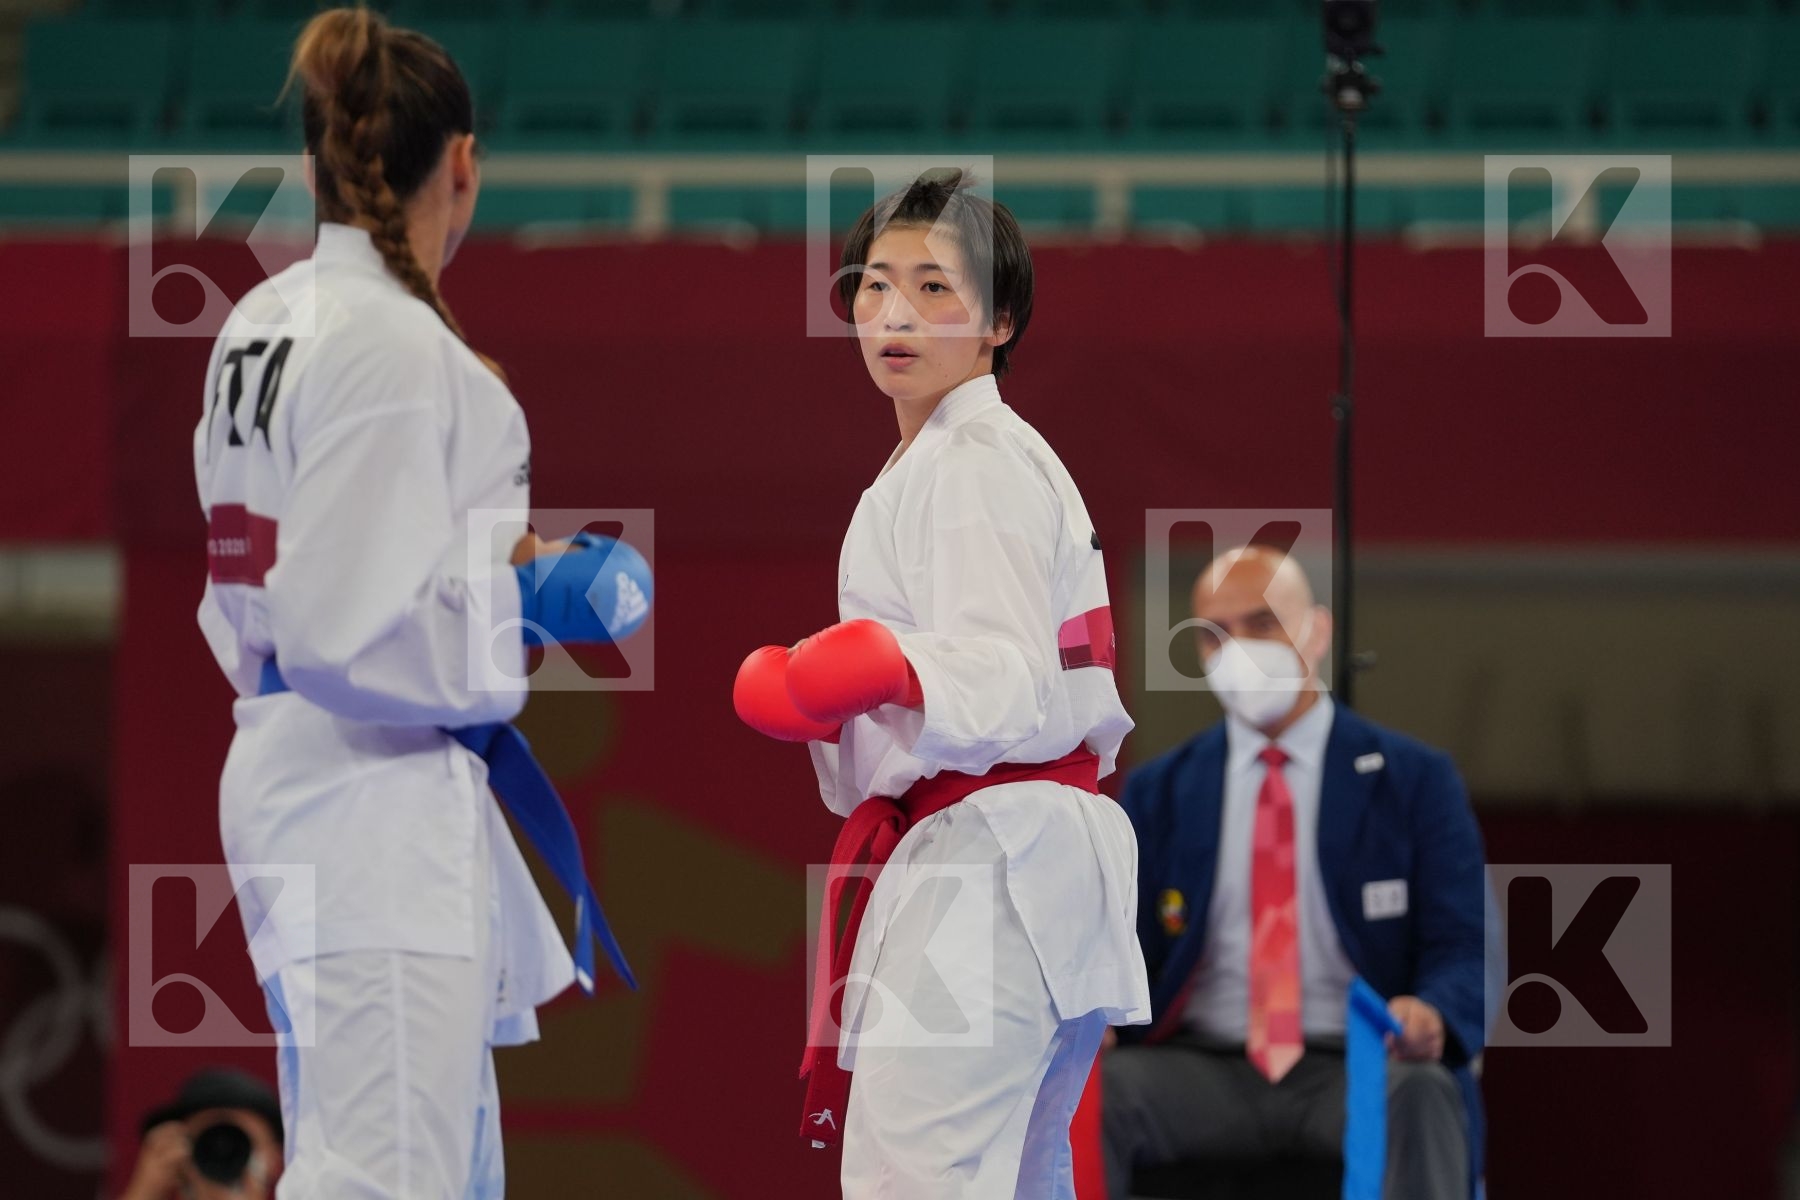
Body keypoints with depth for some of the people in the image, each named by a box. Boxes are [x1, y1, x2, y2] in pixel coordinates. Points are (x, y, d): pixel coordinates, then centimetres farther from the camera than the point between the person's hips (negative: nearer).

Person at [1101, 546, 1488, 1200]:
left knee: (1421, 1097, -38)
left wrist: (1433, 1017, -23)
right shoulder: (1157, 794, 16)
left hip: (1358, 1069, -2)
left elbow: (1463, 951, 2)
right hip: (1203, 1069, 2)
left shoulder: (1414, 778, 9)